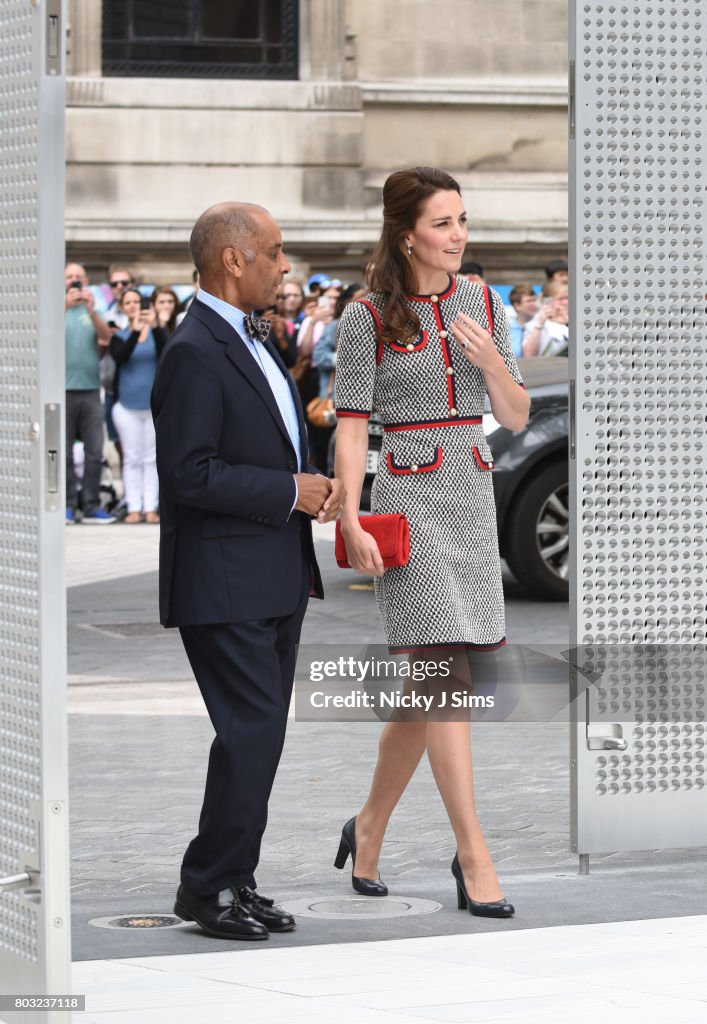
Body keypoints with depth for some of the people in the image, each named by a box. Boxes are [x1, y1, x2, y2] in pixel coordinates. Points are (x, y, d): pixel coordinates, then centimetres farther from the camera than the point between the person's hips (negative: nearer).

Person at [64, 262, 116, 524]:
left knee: (95, 451, -2)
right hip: (63, 391, -2)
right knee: (64, 452, -3)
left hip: (91, 388, 2)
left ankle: (91, 505, 1)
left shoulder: (93, 312, 14)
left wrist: (91, 310, -17)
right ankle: (67, 505, 1)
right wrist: (65, 305, -22)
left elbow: (106, 337, -2)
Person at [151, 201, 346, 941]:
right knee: (250, 733, -10)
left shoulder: (251, 341, 16)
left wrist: (315, 487, 6)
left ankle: (235, 881, 18)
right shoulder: (194, 353, -15)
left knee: (262, 734, 11)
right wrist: (291, 491, -16)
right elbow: (190, 474, -22)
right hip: (224, 583, -10)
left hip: (276, 579, 10)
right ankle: (208, 886, 0)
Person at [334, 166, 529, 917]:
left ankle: (369, 827, 26)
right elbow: (352, 426, -5)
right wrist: (352, 522, -14)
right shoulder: (368, 318, -5)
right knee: (447, 673, -11)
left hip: (473, 496, 6)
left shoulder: (483, 305, 9)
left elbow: (516, 418, 11)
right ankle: (473, 857, -9)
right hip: (409, 499, -6)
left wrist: (490, 359, -7)